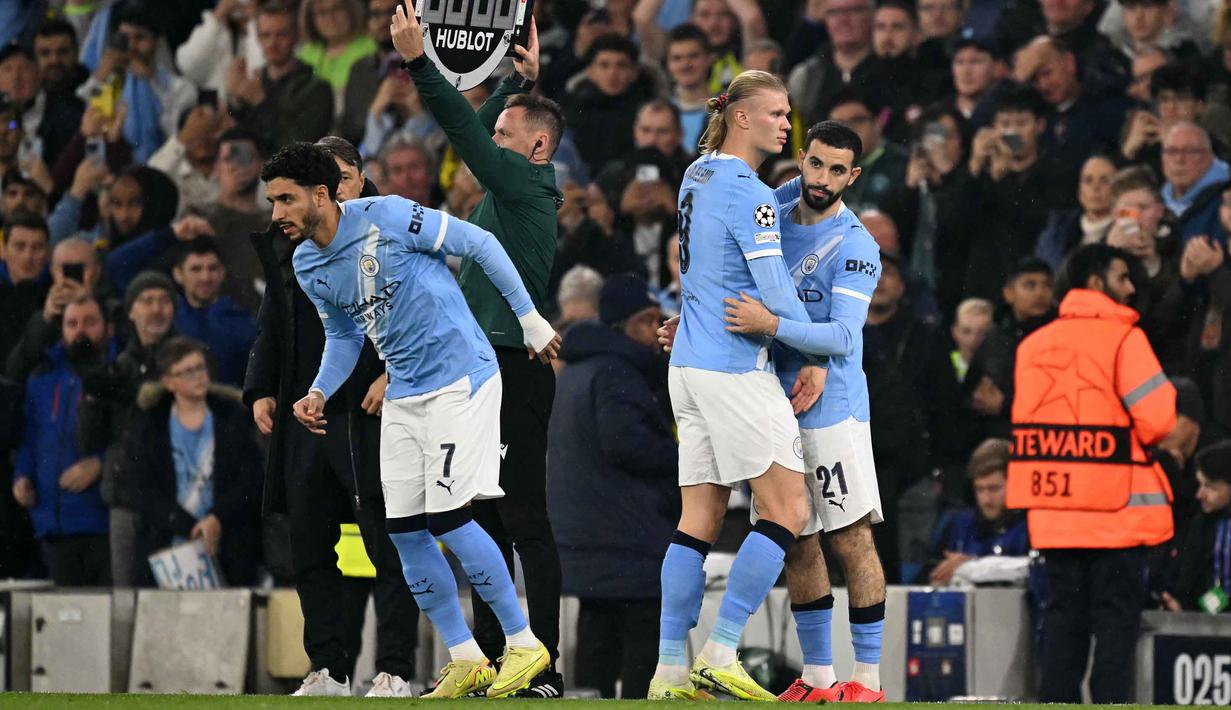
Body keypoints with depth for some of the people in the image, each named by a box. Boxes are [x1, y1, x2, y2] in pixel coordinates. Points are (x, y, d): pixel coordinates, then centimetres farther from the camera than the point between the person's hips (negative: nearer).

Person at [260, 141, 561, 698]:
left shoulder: (388, 217, -18)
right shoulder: (307, 266, 4)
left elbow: (481, 245, -10)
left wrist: (530, 319, -5)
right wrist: (320, 392, 2)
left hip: (460, 377, -7)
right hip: (403, 396, 7)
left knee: (447, 517, -14)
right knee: (404, 531, 1)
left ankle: (523, 643, 0)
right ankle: (465, 661, 13)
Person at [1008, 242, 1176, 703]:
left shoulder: (1033, 344, 7)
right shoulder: (1123, 338, -10)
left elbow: (1026, 420, 10)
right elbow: (1158, 420, -13)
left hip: (1053, 510, 5)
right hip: (1116, 508, -5)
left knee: (1063, 617, 10)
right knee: (1116, 621, -1)